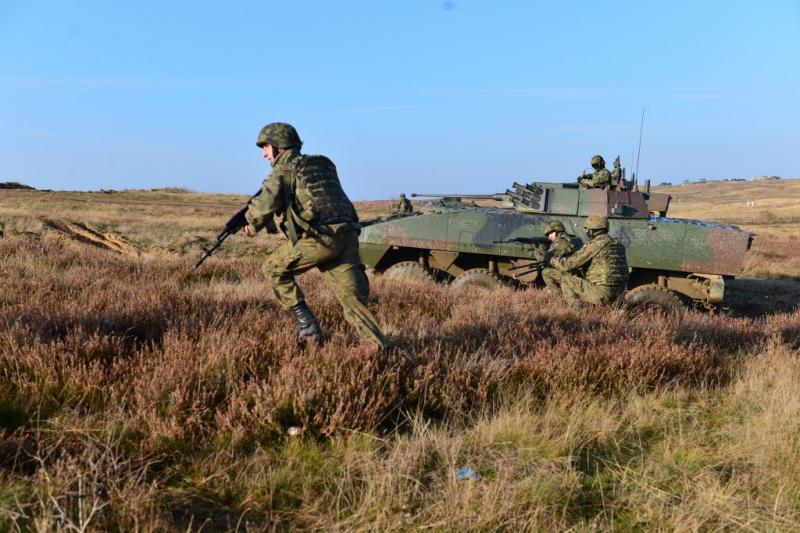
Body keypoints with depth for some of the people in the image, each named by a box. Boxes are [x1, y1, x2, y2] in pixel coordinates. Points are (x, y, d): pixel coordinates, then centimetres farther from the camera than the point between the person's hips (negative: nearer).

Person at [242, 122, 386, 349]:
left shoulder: (284, 169, 5)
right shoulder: (323, 164, 26)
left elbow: (265, 204, -7)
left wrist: (253, 225, 15)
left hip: (320, 238, -6)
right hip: (347, 237, 7)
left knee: (273, 269, 17)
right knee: (353, 301, 5)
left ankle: (307, 325, 13)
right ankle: (382, 350, -6)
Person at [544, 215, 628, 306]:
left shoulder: (595, 244, -11)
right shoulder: (618, 244, 14)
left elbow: (568, 264, -7)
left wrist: (553, 260, 13)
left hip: (601, 294, -8)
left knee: (565, 280, 6)